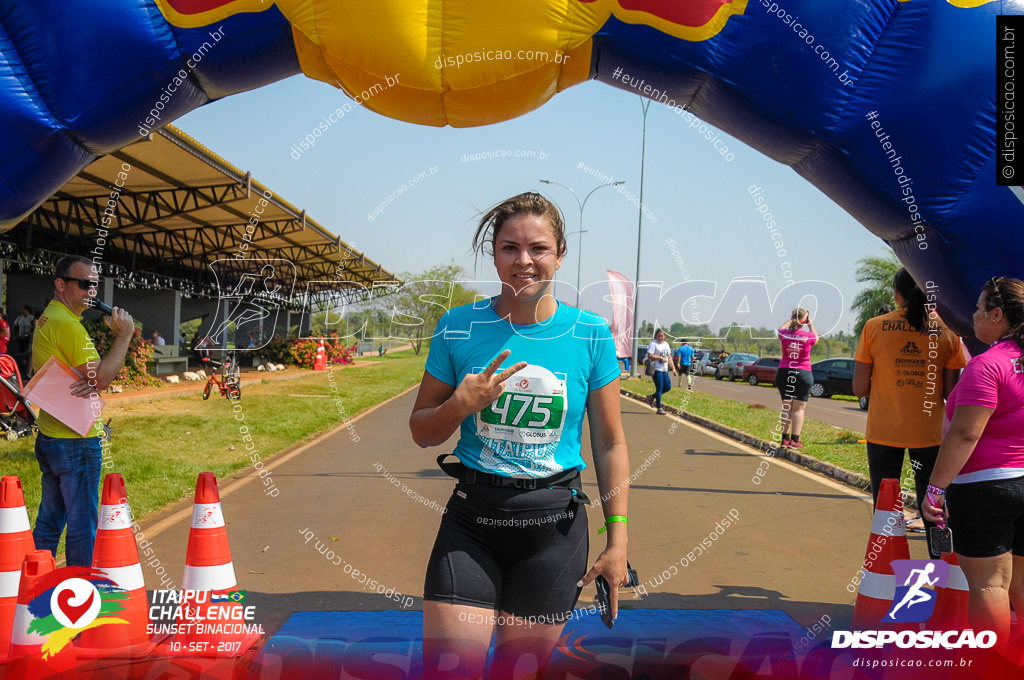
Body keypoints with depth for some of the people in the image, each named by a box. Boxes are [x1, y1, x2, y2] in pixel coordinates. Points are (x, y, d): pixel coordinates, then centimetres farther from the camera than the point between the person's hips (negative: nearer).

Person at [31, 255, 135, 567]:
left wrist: (91, 383, -12)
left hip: (49, 433, 10)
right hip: (76, 439, -10)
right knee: (82, 523, -1)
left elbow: (93, 374, 11)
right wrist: (124, 334, -13)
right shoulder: (67, 324, -17)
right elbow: (102, 376, -19)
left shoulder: (47, 318, 15)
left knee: (49, 520, 18)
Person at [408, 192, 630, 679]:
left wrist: (617, 539, 0)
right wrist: (460, 406, -15)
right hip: (471, 518, 0)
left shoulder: (590, 334, -3)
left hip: (553, 526, 0)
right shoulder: (458, 327, -2)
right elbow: (421, 433, 6)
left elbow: (610, 443, 3)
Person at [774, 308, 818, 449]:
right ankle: (795, 440, -2)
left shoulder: (784, 335, -4)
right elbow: (816, 337, 17)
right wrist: (810, 323, 25)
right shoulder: (808, 336, -9)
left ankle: (785, 439, 12)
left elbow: (781, 328, 22)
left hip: (784, 373, 3)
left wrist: (791, 319, 31)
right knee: (799, 409, 1)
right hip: (803, 374, -3)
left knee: (786, 407, 11)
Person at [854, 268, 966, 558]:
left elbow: (860, 388, -6)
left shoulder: (874, 327, -6)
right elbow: (950, 392, -4)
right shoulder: (947, 331, -3)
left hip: (883, 431, -1)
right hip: (929, 433, 1)